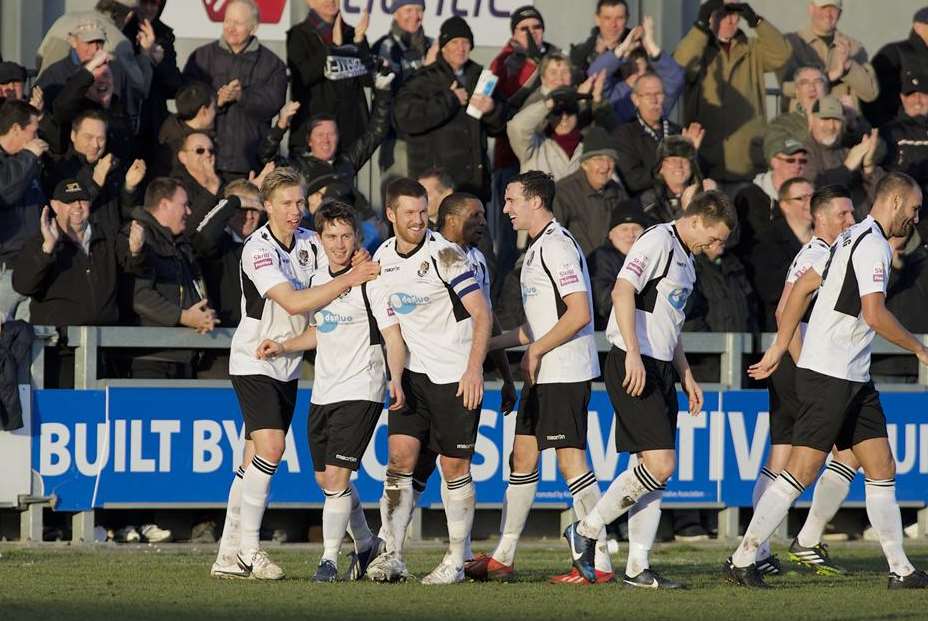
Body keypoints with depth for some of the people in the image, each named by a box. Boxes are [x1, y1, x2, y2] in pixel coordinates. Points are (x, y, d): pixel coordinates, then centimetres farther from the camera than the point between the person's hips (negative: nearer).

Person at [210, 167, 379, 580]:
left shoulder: (309, 243, 4)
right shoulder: (258, 249, -18)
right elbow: (294, 302, -26)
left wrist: (357, 264, -19)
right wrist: (347, 281, -28)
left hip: (288, 366, 7)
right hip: (253, 360, -7)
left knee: (254, 461, 5)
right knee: (270, 447, -20)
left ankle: (229, 557, 7)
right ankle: (248, 549, -16)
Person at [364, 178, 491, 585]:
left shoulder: (444, 255, -13)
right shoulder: (383, 257, 5)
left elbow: (481, 313, -15)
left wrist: (474, 369, -22)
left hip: (456, 377, -5)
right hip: (412, 373, 5)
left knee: (455, 468, 0)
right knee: (399, 458, -7)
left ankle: (456, 561, 9)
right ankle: (393, 555, -7)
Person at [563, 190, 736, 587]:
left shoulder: (685, 260, 22)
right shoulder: (658, 242, -10)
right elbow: (622, 290, -21)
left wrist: (686, 376, 25)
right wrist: (633, 353, -27)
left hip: (660, 368, 10)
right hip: (634, 367, -10)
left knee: (655, 468, 7)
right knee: (659, 464, -16)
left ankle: (637, 567, 9)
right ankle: (586, 531, -4)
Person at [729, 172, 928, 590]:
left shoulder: (853, 238, 16)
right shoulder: (873, 245, -14)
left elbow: (802, 287, 18)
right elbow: (874, 315, -22)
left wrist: (780, 347, 18)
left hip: (854, 381, 10)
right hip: (828, 376, -10)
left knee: (882, 469, 7)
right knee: (801, 473, -8)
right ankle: (742, 560, -4)